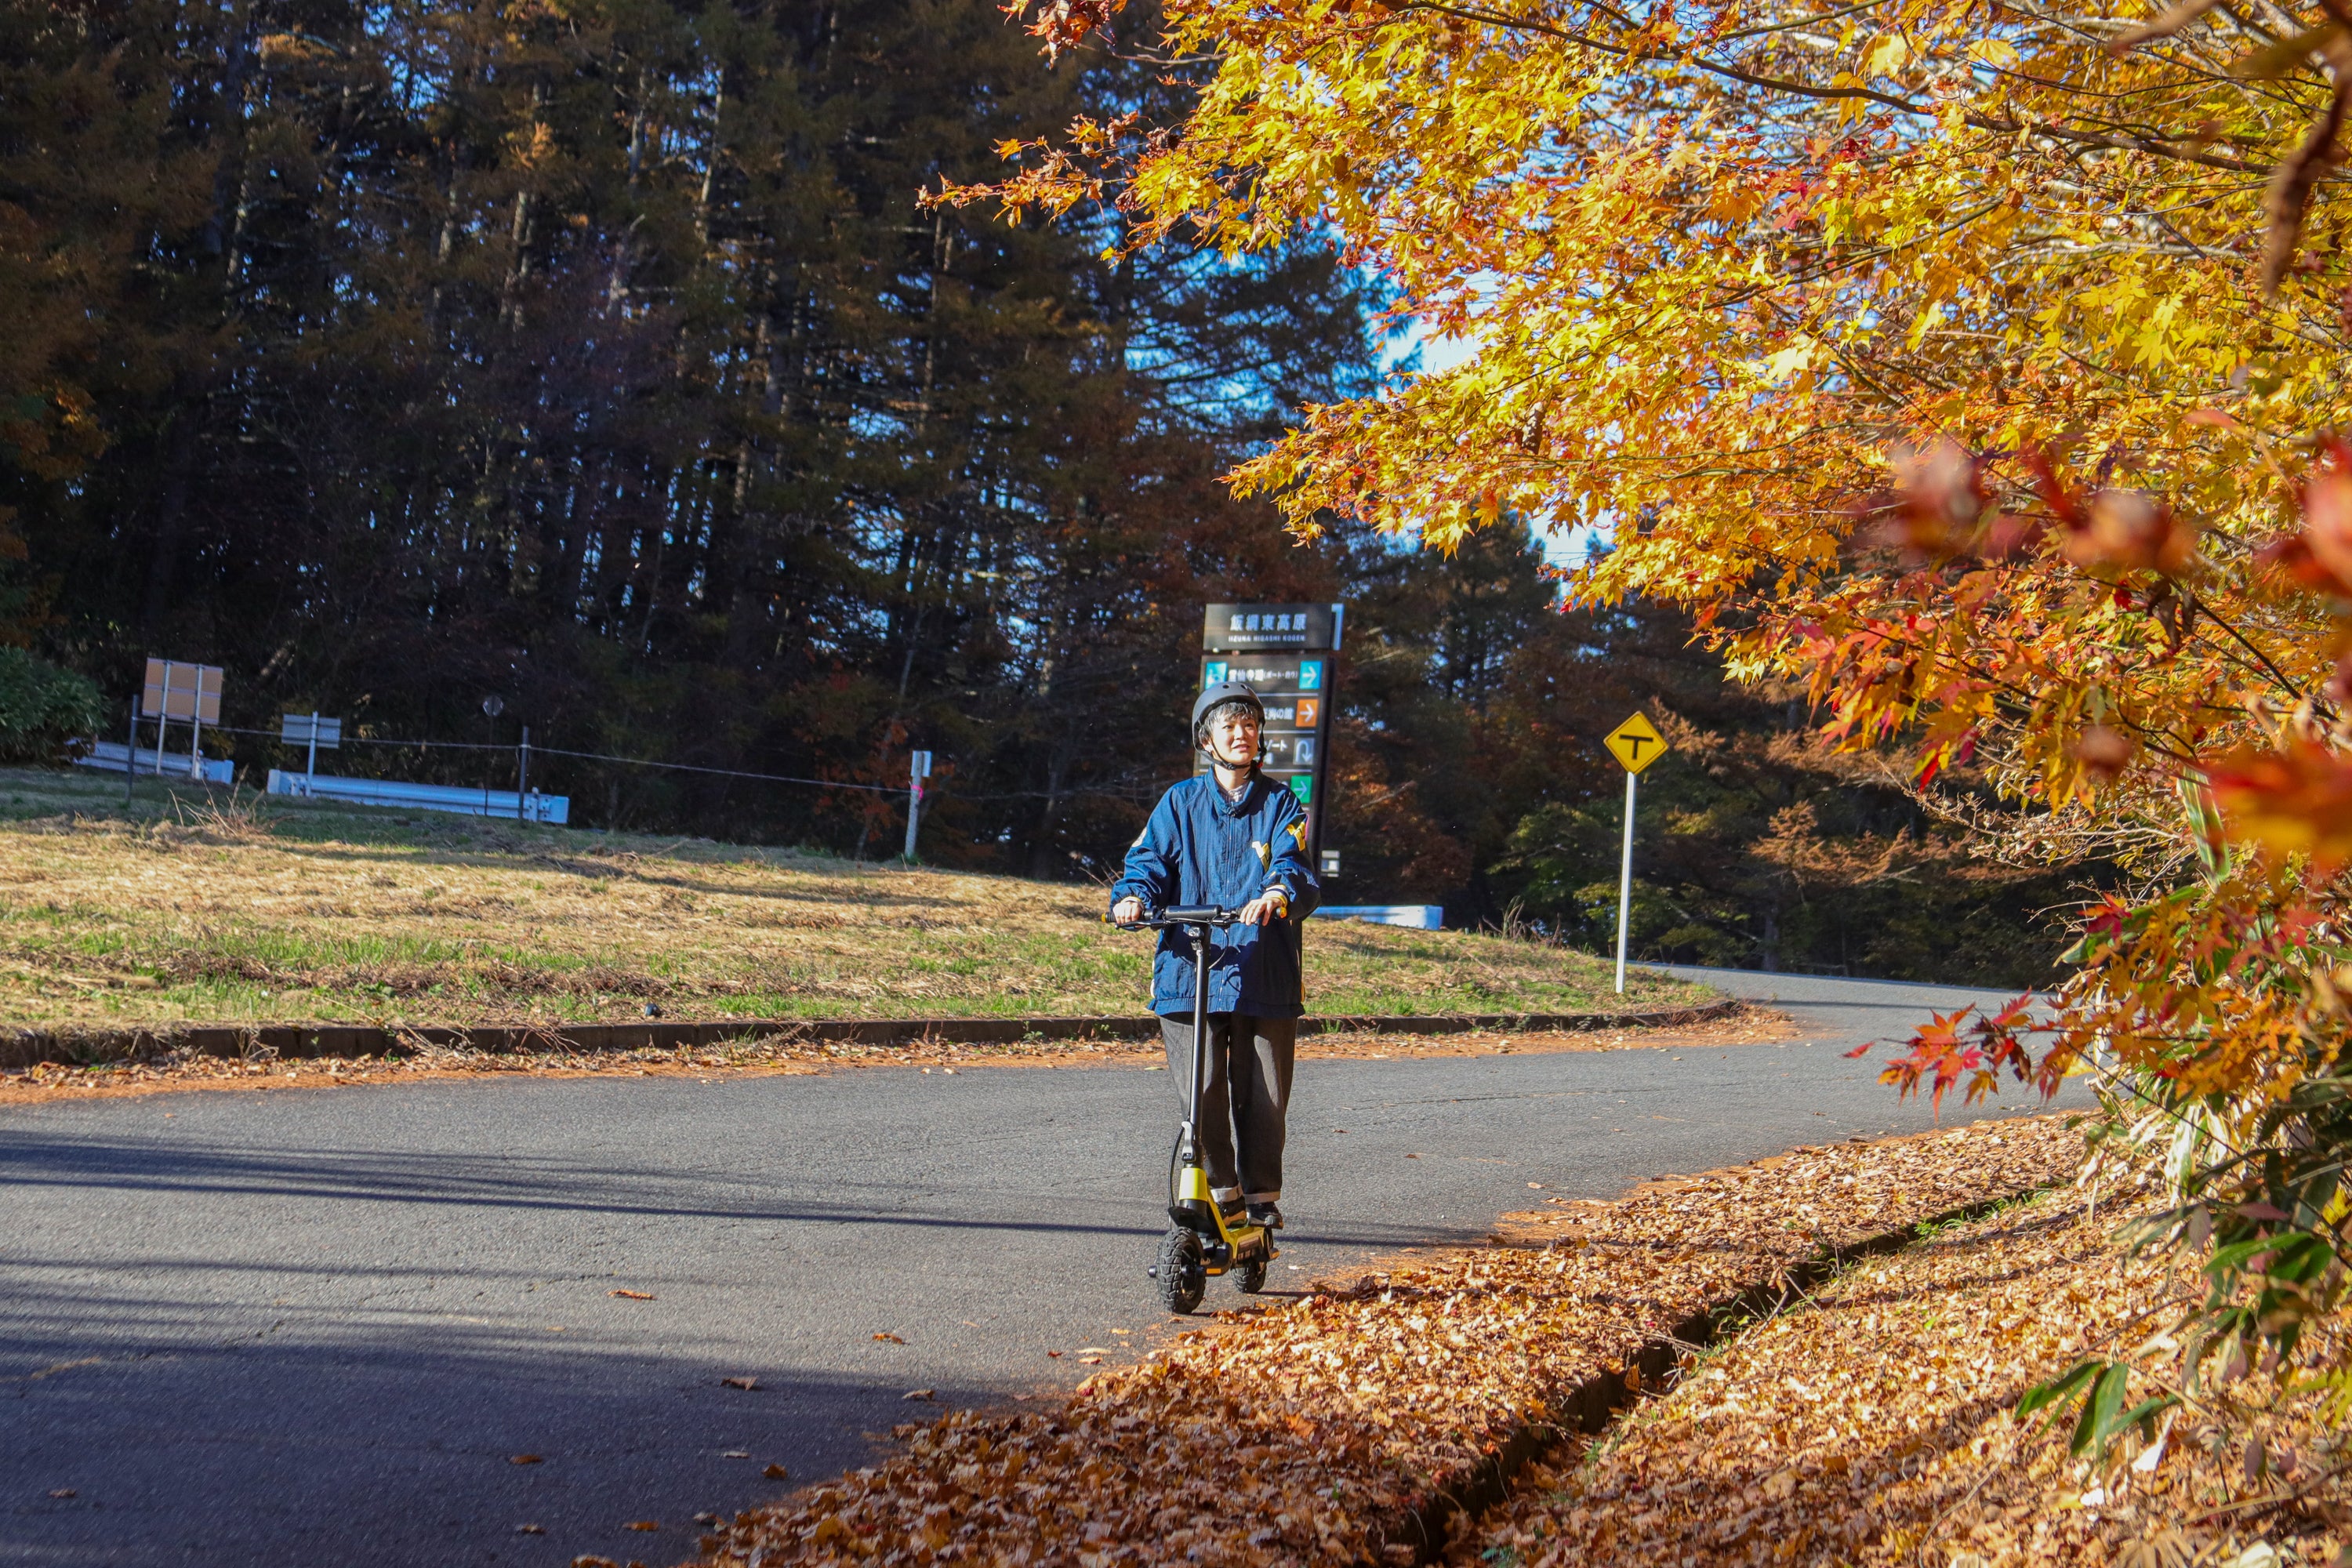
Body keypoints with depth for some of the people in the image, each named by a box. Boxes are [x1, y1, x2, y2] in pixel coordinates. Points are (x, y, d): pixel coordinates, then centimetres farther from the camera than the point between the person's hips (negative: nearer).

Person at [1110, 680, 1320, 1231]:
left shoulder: (1280, 805, 11)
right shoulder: (1180, 803, 13)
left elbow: (1296, 869, -4)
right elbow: (1150, 860, 5)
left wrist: (1277, 895, -28)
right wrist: (1132, 896, -18)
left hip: (1264, 975, 0)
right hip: (1190, 970, 0)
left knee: (1263, 1096, 0)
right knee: (1202, 1091, -10)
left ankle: (1261, 1196, 19)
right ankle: (1220, 1190, 8)